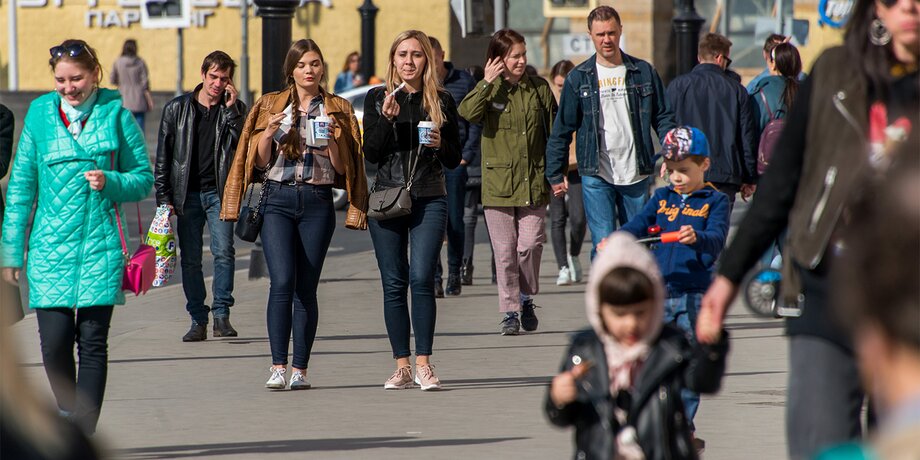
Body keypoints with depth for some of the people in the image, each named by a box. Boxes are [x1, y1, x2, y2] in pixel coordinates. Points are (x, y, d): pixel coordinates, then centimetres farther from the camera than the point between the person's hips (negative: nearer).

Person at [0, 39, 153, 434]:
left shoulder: (116, 116, 2)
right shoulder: (40, 116, 6)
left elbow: (144, 179, 7)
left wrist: (111, 182, -14)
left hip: (100, 244, -1)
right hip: (50, 246, 1)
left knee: (92, 341, -3)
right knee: (54, 341, -3)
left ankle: (84, 434, 2)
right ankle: (68, 413, 23)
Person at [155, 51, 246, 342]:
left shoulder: (234, 109, 7)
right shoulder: (177, 109, 7)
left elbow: (243, 146, -8)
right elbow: (163, 156, 8)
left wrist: (231, 110, -12)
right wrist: (163, 197, 2)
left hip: (219, 192, -1)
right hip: (187, 194, 1)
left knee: (224, 252, -14)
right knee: (190, 260, 3)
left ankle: (221, 315, -9)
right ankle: (198, 320, 9)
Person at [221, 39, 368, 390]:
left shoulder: (338, 110, 9)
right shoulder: (271, 105, 10)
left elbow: (343, 167, 7)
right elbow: (259, 161, 9)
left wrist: (332, 140, -11)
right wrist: (269, 131, -9)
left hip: (318, 202, 0)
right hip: (278, 199, 0)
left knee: (306, 288, 0)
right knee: (282, 281, -15)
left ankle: (300, 370, 5)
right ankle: (278, 367, -15)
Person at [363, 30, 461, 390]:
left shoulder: (441, 101, 7)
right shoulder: (377, 99, 7)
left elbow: (454, 160, 8)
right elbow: (371, 154, 0)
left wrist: (440, 145, -12)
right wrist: (387, 119, -14)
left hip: (429, 200, -1)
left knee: (421, 279, -13)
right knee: (393, 284, 1)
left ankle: (423, 364, -9)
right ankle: (402, 367, 7)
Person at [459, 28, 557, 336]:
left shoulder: (539, 88, 5)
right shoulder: (489, 90, 0)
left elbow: (554, 133, 11)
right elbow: (467, 113, -21)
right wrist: (487, 82, -19)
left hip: (533, 182, 1)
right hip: (498, 181, -1)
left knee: (530, 244, -6)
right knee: (505, 251, 2)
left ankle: (526, 298, 18)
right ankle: (510, 311, 11)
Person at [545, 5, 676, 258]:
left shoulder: (644, 72, 5)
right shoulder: (578, 78, 1)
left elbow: (663, 118, 8)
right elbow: (562, 130, 6)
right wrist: (555, 174, 4)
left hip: (636, 176, 2)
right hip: (596, 177, -2)